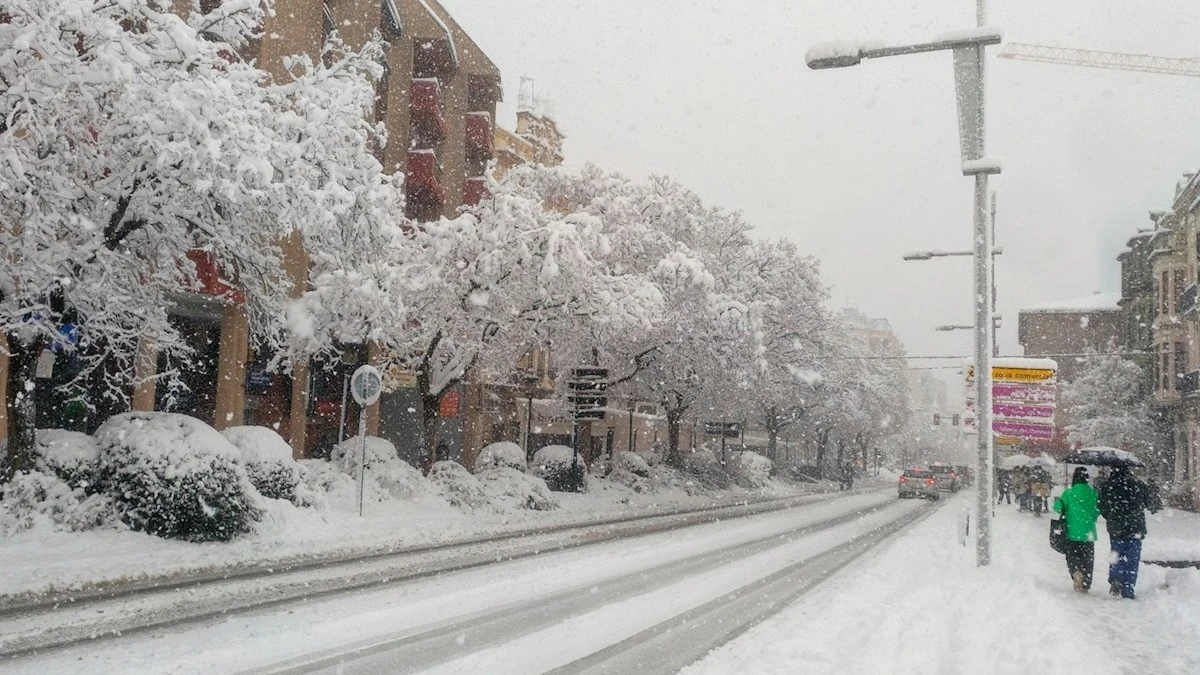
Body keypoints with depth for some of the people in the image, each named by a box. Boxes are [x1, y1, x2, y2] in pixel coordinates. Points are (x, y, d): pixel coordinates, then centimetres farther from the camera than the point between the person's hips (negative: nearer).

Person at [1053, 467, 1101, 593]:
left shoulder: (1068, 493, -10)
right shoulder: (1093, 493, -3)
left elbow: (1059, 508, -6)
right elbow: (1098, 511, 5)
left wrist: (1057, 501, 15)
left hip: (1073, 532, -2)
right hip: (1089, 533, 2)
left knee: (1072, 556, 8)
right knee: (1087, 559, 13)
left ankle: (1076, 572, -22)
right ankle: (1086, 586, 15)